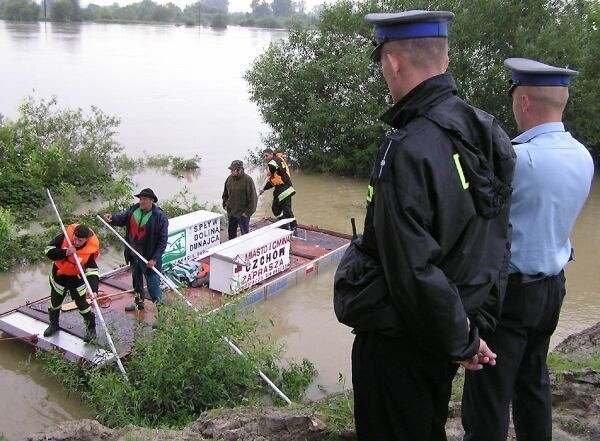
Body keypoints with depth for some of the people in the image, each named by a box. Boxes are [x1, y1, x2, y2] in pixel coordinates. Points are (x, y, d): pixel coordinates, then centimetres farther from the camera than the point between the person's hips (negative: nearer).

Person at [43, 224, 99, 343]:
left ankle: (91, 329, 25)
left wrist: (94, 290, -44)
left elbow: (92, 272, -31)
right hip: (59, 275, 2)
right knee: (55, 302, 19)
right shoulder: (64, 237, -26)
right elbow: (48, 251, -21)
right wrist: (65, 253, -37)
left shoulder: (90, 249, -29)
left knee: (82, 303, 4)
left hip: (76, 278, -2)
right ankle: (54, 325, 45)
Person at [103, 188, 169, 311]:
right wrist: (112, 218, -22)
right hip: (134, 255, 7)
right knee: (136, 279, 25)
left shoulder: (160, 217, -18)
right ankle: (139, 302, 45)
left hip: (149, 257, -7)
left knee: (152, 284, -2)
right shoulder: (133, 209, -2)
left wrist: (155, 258, -21)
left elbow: (163, 240, -17)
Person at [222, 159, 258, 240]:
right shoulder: (230, 178, 1)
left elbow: (253, 198, -16)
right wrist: (225, 204, 8)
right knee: (231, 232, 19)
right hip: (230, 212, 6)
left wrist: (248, 212, -16)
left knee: (244, 234, 5)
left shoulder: (248, 180, -18)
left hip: (242, 213, -6)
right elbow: (225, 194, 17)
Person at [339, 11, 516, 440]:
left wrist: (460, 341, -12)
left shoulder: (407, 150, -26)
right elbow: (498, 239, 6)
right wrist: (476, 324, 11)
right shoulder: (486, 132, 0)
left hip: (398, 340, -8)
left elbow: (414, 268, -27)